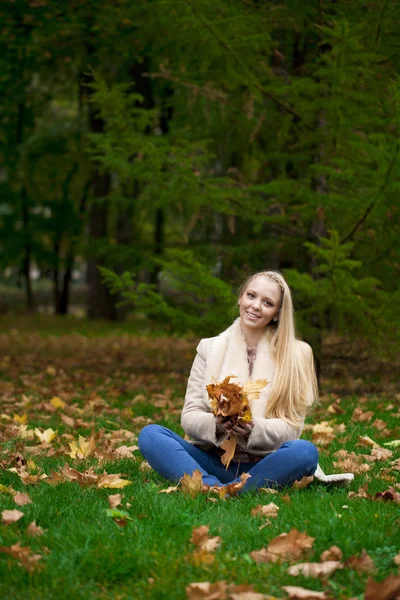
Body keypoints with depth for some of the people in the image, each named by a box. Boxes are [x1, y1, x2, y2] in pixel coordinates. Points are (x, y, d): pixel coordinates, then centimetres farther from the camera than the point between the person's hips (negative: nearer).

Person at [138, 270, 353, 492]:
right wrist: (216, 424, -19)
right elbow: (189, 416, 4)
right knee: (149, 434, -23)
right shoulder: (210, 348, 9)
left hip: (263, 466, -1)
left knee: (305, 451, -33)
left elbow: (292, 427, -1)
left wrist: (254, 428, -22)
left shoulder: (296, 355, 5)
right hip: (212, 462, 2)